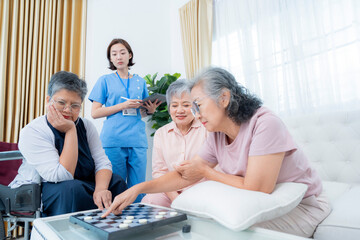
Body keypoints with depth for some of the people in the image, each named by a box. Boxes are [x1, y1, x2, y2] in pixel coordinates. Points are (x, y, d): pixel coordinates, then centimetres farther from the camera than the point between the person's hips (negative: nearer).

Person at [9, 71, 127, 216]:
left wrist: (101, 188, -30)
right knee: (72, 188, -34)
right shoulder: (32, 132, -19)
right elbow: (62, 177, -28)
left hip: (82, 185, 5)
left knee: (116, 181, -16)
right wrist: (70, 131, -29)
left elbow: (102, 162, -9)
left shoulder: (85, 126, -3)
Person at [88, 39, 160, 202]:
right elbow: (95, 113, 0)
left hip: (137, 141, 3)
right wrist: (123, 105, -10)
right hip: (113, 141, -2)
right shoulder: (105, 81, 7)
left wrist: (150, 110, -1)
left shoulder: (140, 82, 16)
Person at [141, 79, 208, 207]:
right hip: (169, 192, 4)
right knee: (148, 202, -23)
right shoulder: (160, 133, 10)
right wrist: (175, 197, -10)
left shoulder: (207, 128, -1)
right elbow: (158, 171, 6)